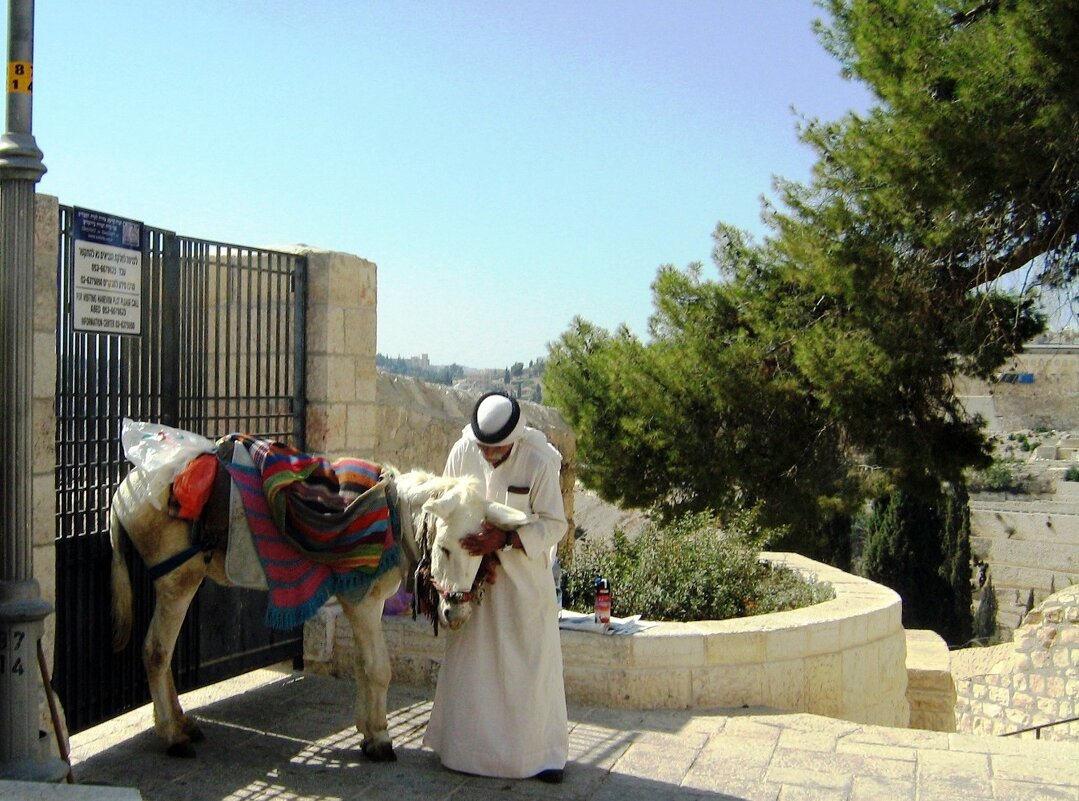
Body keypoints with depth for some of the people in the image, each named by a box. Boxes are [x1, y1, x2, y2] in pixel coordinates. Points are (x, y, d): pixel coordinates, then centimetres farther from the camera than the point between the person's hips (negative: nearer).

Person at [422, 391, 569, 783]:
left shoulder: (539, 462, -18)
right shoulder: (462, 452, -9)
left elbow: (553, 525, -15)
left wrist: (504, 539, -29)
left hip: (525, 577, -3)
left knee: (531, 661, 2)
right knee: (469, 659, 8)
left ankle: (542, 751, 16)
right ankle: (468, 746, 23)